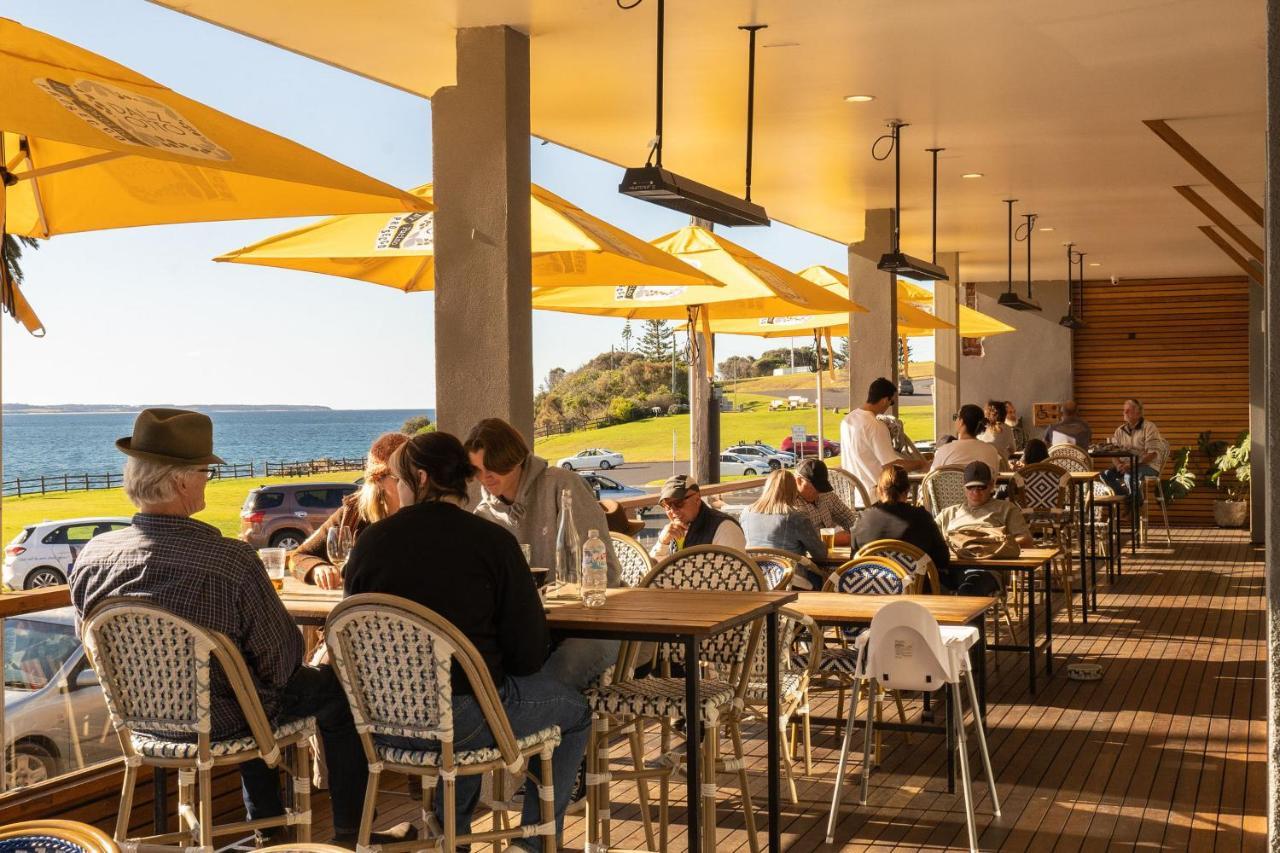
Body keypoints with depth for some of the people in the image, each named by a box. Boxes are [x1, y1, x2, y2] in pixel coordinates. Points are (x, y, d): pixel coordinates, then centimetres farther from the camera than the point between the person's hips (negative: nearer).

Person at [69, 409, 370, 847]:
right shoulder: (233, 561, -33)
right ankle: (349, 833, 28)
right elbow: (281, 658, -21)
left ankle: (266, 827, 48)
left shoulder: (91, 558, -16)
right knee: (337, 690, 18)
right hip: (219, 721, -6)